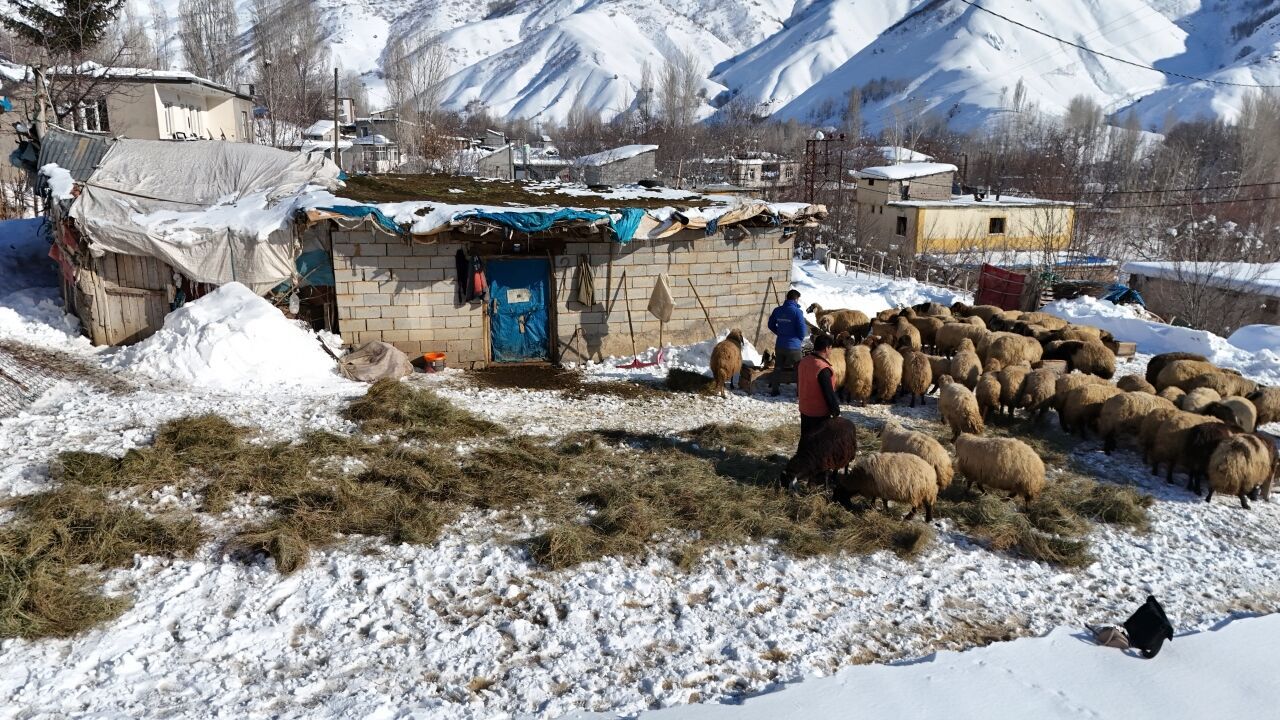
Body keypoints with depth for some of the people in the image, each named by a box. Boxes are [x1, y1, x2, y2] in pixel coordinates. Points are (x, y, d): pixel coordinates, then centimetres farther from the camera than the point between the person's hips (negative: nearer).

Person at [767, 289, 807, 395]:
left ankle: (773, 388, 22)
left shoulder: (777, 310, 1)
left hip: (779, 345, 5)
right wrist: (800, 339, 6)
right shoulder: (797, 312, -15)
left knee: (778, 367, 18)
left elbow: (771, 325, 12)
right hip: (794, 346, -5)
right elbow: (802, 330, -14)